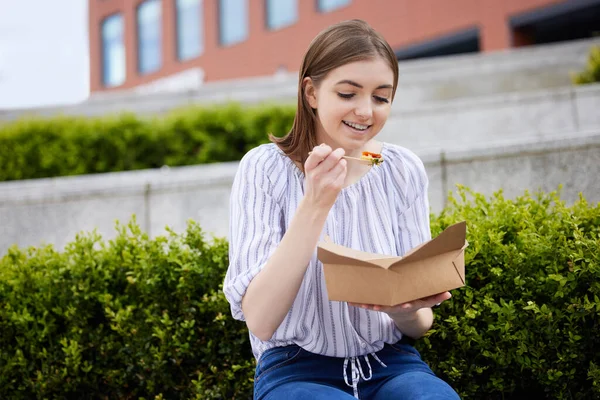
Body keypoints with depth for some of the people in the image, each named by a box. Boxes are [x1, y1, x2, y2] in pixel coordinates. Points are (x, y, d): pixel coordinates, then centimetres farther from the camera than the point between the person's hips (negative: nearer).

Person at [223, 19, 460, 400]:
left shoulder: (404, 170, 1)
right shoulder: (266, 168, -8)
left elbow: (421, 323, 5)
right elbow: (260, 321, -17)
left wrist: (404, 310, -19)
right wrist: (315, 205, -25)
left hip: (392, 365, 3)